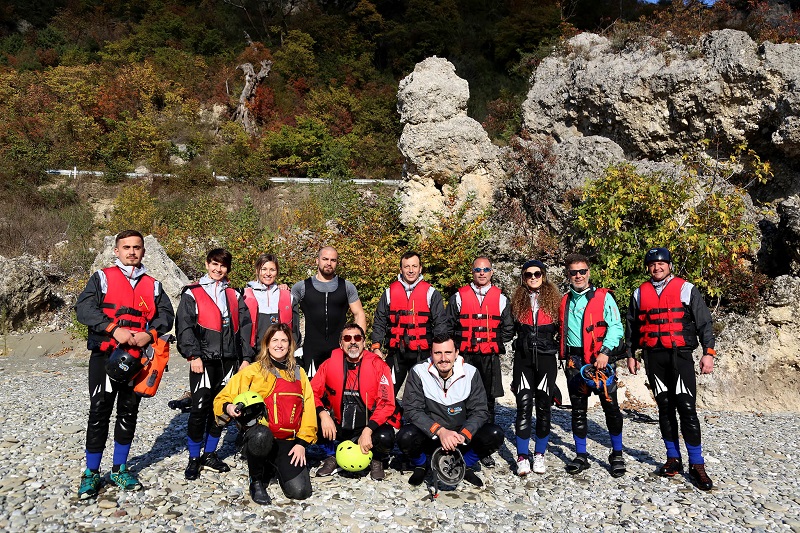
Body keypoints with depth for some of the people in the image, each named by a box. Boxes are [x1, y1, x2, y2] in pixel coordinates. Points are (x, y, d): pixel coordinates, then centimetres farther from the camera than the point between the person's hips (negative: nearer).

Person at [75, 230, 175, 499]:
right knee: (99, 413, 0)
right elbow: (84, 308, -8)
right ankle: (91, 474, 13)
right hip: (105, 356, -3)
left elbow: (166, 315, 5)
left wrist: (149, 334, -14)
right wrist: (114, 330, -19)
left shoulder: (153, 285, 13)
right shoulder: (102, 278, 4)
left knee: (128, 413, 10)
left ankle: (119, 469, 23)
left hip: (137, 358, 3)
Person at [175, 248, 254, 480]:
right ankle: (194, 459, 10)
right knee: (200, 409, -5)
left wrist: (246, 357, 3)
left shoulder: (234, 295, 15)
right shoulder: (192, 294, 3)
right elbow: (184, 327, -5)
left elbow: (245, 328, 11)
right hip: (203, 361, -4)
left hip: (229, 361, 4)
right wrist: (193, 355, -15)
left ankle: (210, 454, 24)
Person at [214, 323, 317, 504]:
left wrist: (302, 442, -2)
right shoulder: (253, 371, 5)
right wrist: (228, 408, -22)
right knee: (261, 435, -39)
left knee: (300, 491, -15)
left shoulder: (299, 373, 14)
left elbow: (308, 409, 9)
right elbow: (222, 399, 2)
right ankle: (257, 482, -9)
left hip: (288, 441, 3)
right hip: (258, 437, -2)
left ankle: (276, 466, 19)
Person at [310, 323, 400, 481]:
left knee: (385, 437, -32)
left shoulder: (378, 365, -11)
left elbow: (387, 403, -15)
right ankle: (331, 458, 6)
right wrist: (323, 414, -25)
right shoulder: (330, 364, -4)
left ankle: (376, 460, 7)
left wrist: (368, 431, -25)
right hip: (338, 427, 2)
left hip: (368, 425, -2)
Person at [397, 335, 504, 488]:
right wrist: (440, 431, -31)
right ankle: (420, 466, 4)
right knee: (406, 436, -32)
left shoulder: (471, 373, -7)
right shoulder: (418, 372, -12)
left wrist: (463, 435, -27)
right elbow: (411, 410, -18)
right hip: (429, 438, -1)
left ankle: (466, 466, 7)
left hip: (461, 438, 2)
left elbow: (480, 411, -9)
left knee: (495, 434, -22)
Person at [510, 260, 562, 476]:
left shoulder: (553, 299, 5)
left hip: (546, 358, 0)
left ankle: (539, 455, 17)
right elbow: (510, 328, 13)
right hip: (523, 358, 0)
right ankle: (522, 457, 1)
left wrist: (561, 350, 1)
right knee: (524, 406, -5)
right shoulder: (517, 300, 8)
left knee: (543, 406, 5)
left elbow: (561, 328, 7)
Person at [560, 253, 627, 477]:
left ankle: (617, 455, 14)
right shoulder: (564, 301, 13)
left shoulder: (603, 297, -1)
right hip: (574, 361, 4)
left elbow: (616, 327, -9)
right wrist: (565, 356, 10)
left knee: (611, 407, -3)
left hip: (599, 359, -4)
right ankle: (581, 456, 19)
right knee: (578, 410, 9)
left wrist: (605, 353, -20)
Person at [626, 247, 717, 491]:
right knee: (665, 408, 8)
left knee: (686, 408, -8)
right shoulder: (640, 293, 11)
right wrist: (631, 355, 15)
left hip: (680, 355, -3)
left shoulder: (686, 289, 2)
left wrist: (708, 352, -7)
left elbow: (704, 322, 1)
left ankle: (697, 464, 1)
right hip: (653, 357, 3)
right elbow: (632, 327, 17)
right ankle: (673, 458, 18)